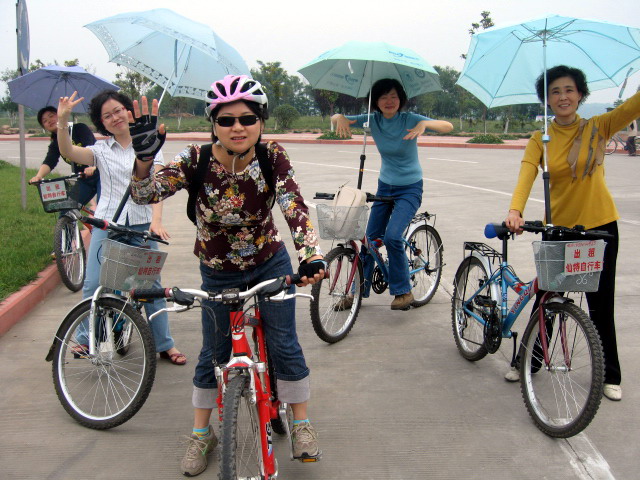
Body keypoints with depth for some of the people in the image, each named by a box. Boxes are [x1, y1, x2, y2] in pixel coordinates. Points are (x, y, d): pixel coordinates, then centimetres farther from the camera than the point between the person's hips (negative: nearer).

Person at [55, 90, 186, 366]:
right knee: (93, 284, -2)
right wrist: (62, 120, -25)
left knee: (151, 285, 3)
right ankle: (85, 339, 17)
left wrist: (156, 219, -20)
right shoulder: (101, 149, 8)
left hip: (142, 224, -1)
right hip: (107, 224, 1)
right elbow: (68, 152, -10)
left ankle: (165, 344, 14)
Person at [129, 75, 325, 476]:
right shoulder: (197, 161, -21)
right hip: (218, 274, 0)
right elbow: (145, 193, -30)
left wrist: (312, 255, -46)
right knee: (214, 354, 9)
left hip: (271, 264, 0)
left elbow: (295, 207, -31)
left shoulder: (273, 158, -20)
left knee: (284, 345, 0)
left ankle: (302, 424, 22)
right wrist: (144, 157, -49)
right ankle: (201, 435, 29)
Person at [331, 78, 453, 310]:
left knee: (392, 237, -21)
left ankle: (403, 291, -4)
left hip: (410, 188, -5)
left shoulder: (409, 119, -16)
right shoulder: (373, 120, -5)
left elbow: (448, 126, -26)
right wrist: (340, 117, -31)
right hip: (384, 186, 5)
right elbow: (335, 119, -7)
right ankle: (359, 291, 20)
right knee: (370, 238, 5)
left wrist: (425, 123, -46)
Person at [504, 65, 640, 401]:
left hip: (599, 226, 0)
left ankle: (609, 375, 24)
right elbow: (525, 177, -19)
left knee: (601, 306, 8)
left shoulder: (597, 128, -3)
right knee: (545, 298, 10)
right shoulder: (540, 140, -3)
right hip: (557, 229, 1)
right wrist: (515, 211, -38)